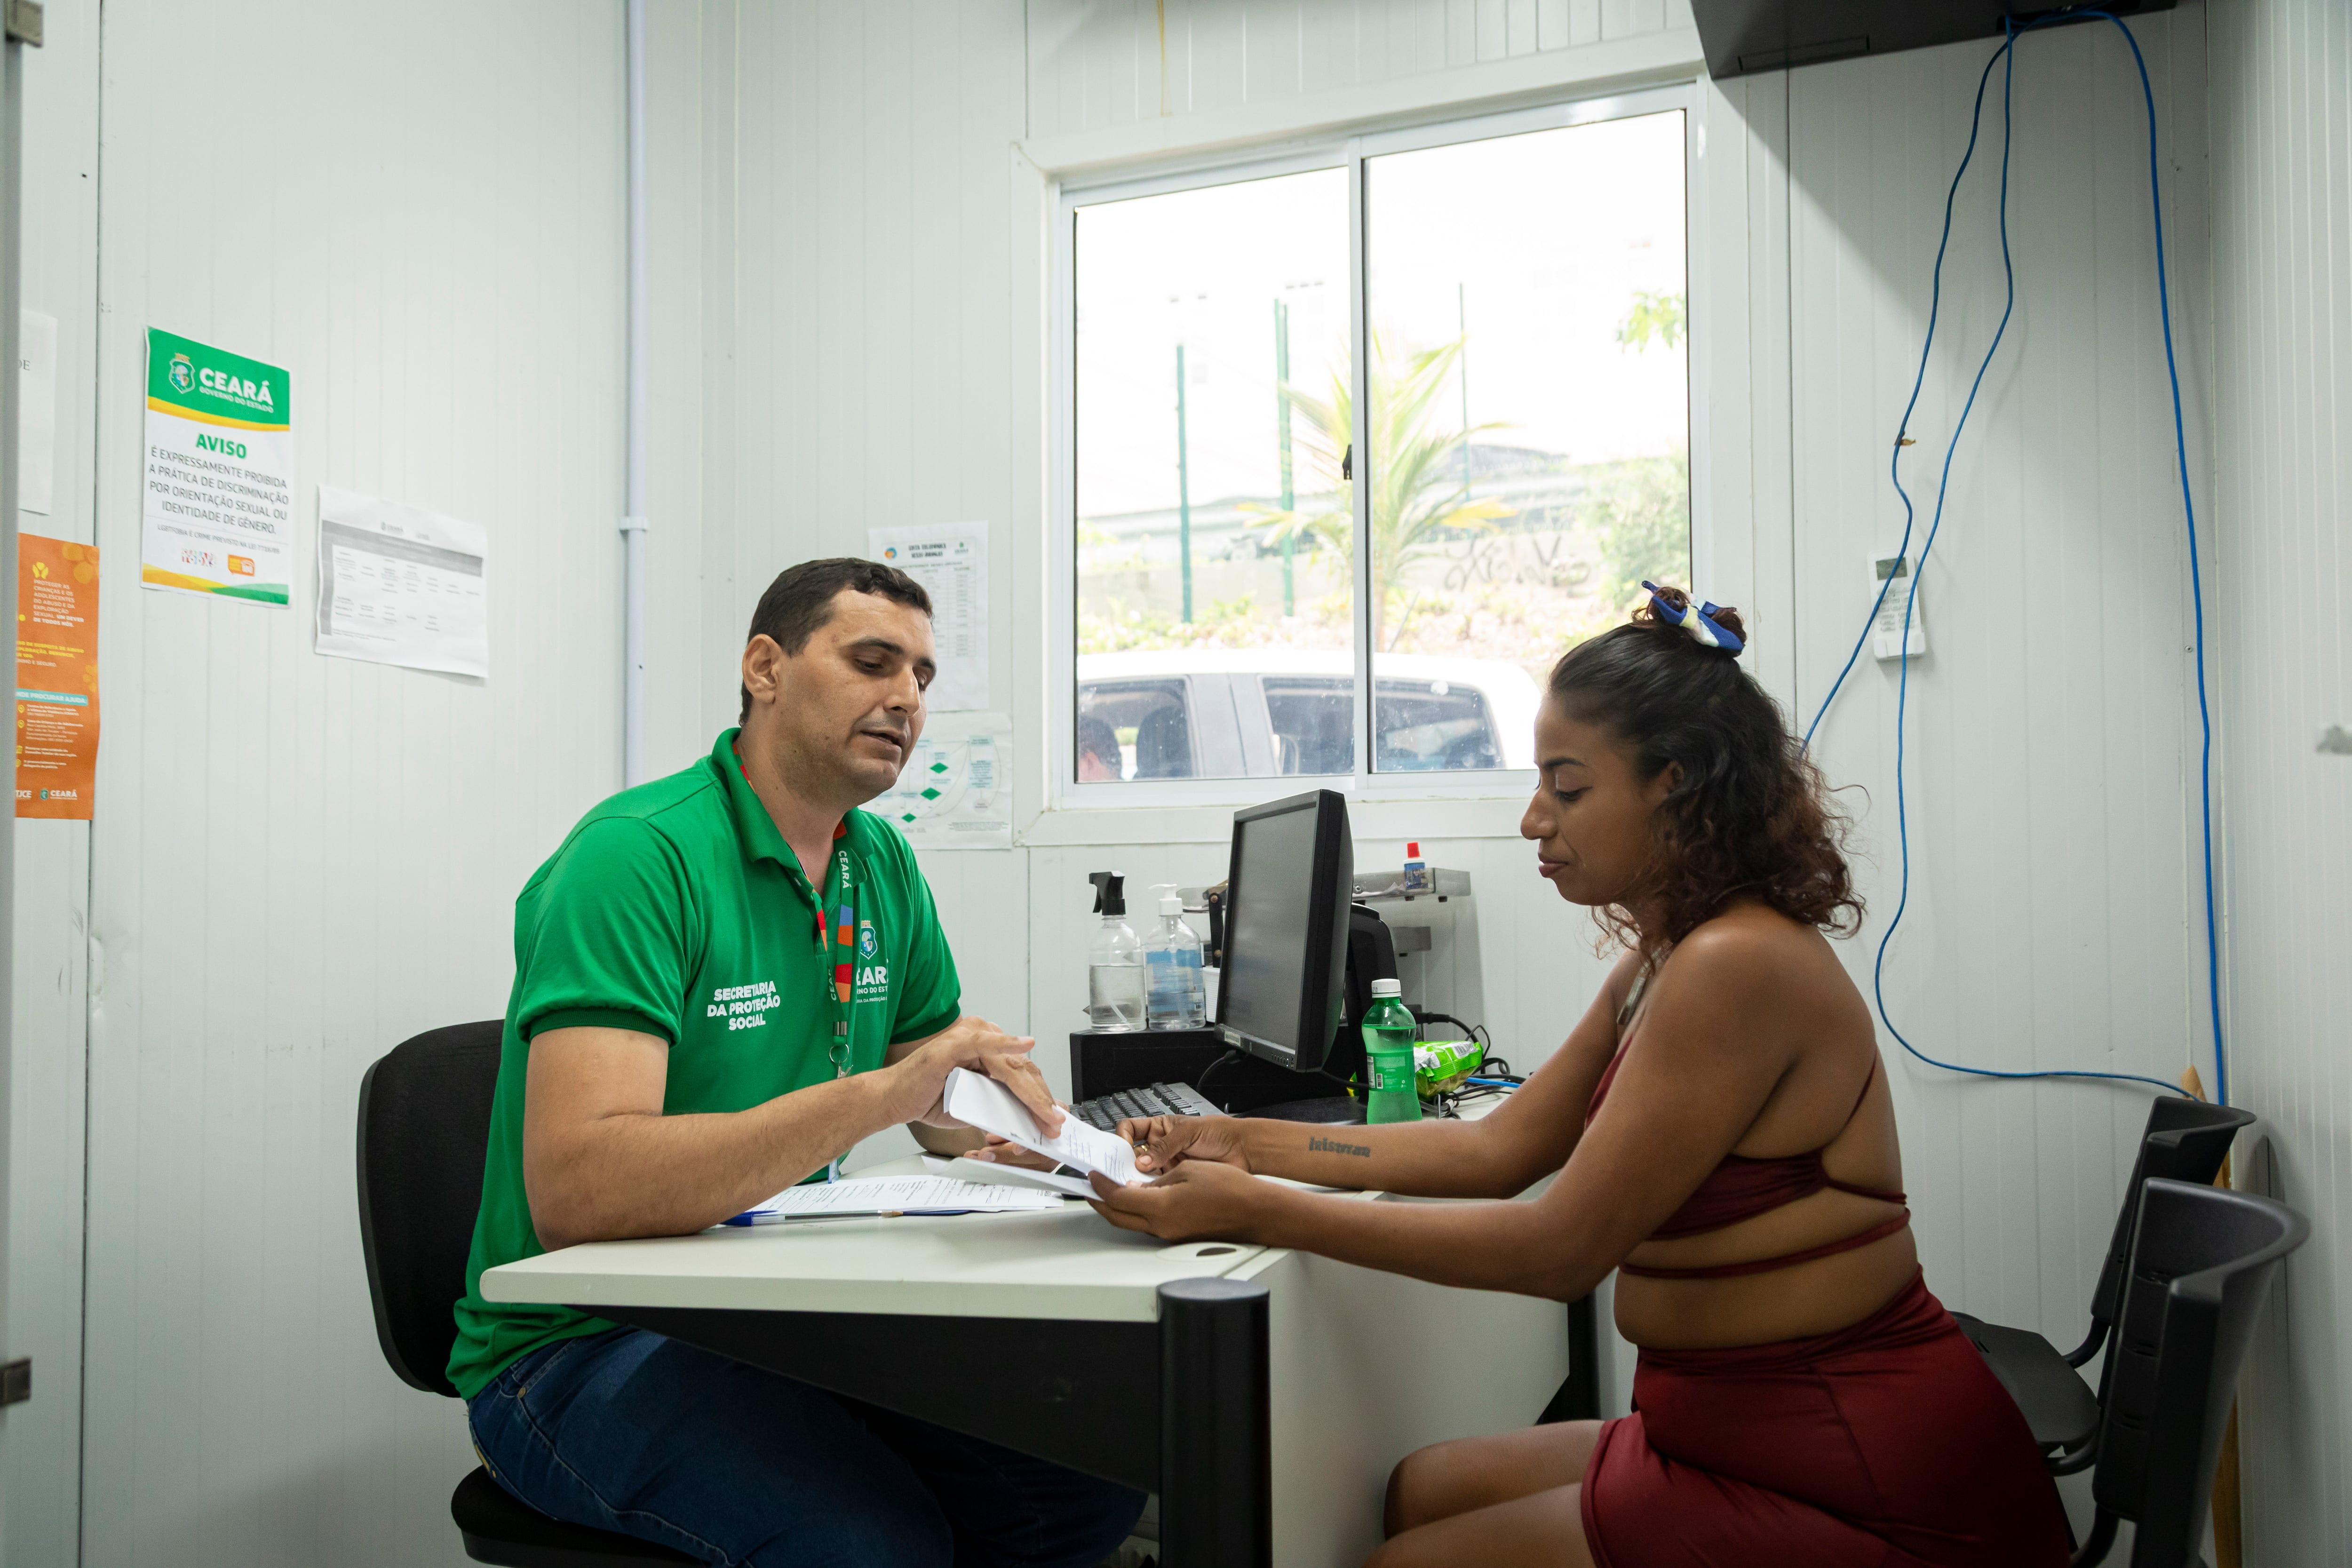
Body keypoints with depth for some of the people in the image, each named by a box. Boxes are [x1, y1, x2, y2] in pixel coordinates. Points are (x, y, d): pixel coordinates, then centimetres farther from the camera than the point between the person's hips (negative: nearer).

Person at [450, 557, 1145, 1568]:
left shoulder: (883, 865, 7)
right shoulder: (638, 855, -18)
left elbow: (940, 1108, 16)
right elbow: (574, 1194, -29)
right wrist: (873, 1095, -36)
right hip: (583, 1344, -7)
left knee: (1093, 1480, -9)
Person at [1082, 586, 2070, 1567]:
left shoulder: (1735, 969, -24)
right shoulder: (1664, 961, 8)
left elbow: (1562, 1249, -22)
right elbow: (1503, 1147, 12)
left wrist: (1259, 1215, -18)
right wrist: (1249, 1145, 7)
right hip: (1747, 1433, 9)